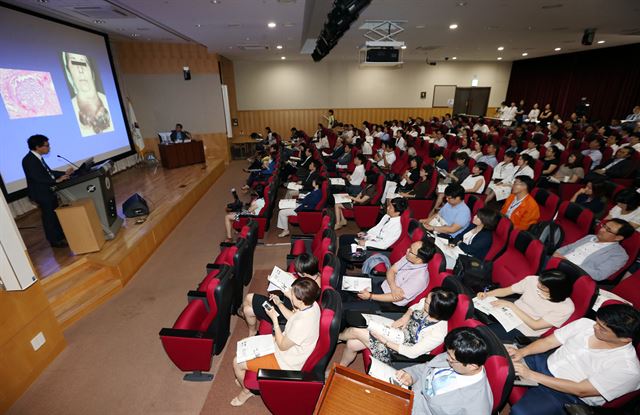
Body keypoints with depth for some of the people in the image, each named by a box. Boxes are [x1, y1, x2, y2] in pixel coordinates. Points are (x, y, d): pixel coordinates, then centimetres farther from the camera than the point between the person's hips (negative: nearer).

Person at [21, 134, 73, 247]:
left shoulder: (38, 157, 6)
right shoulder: (28, 160, -21)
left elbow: (48, 172, 11)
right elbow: (38, 178, -27)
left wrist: (64, 173, 2)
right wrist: (56, 181, -28)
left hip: (47, 190, 9)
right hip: (40, 193, -9)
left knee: (56, 214, 17)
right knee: (49, 216, 0)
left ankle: (61, 236, 32)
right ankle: (55, 241, 13)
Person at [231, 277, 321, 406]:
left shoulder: (302, 323, -40)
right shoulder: (312, 304, -16)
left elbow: (282, 345, -23)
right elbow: (293, 318, 4)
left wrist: (274, 318, -20)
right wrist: (279, 304, -7)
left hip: (283, 362, -8)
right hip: (290, 345, 8)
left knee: (237, 362, 3)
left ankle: (246, 390, 30)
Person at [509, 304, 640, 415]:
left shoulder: (627, 368, -17)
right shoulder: (585, 324, -4)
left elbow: (580, 390, -20)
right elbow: (548, 342, 1)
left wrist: (531, 375, -24)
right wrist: (522, 352, -18)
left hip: (565, 394, -6)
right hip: (543, 362, 6)